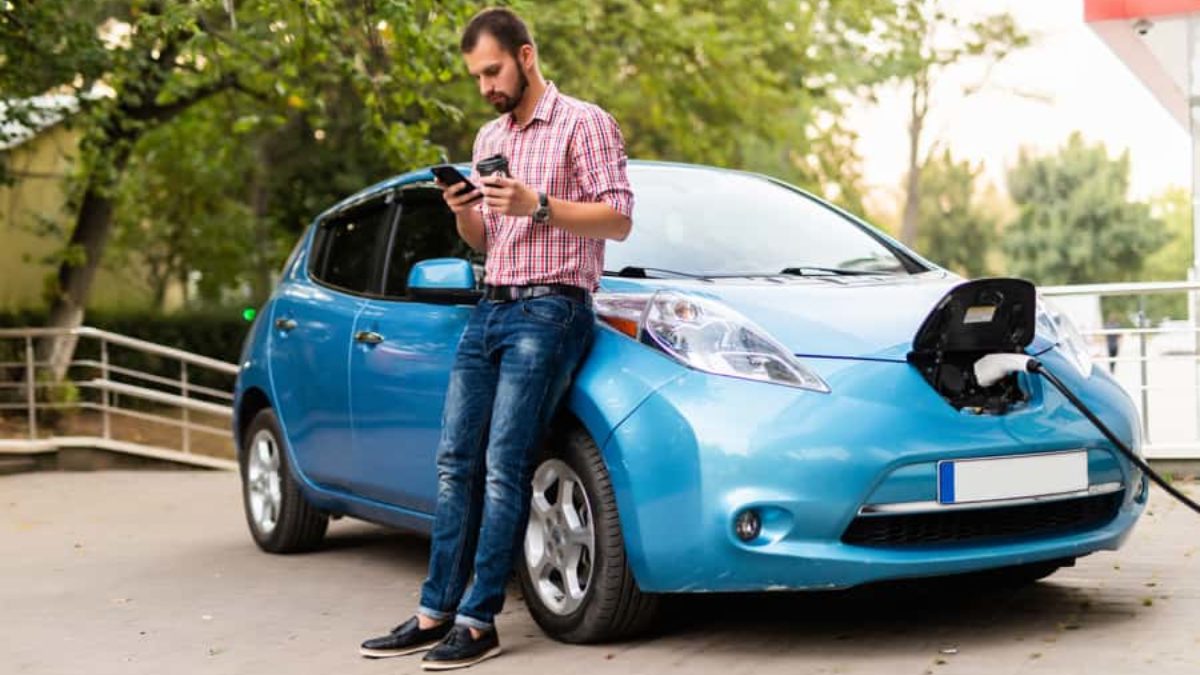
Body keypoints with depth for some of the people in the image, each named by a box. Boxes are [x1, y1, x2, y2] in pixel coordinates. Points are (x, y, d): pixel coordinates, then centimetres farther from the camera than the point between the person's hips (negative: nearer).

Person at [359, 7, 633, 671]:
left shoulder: (583, 123, -2)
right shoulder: (489, 137, 20)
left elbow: (619, 219, -9)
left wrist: (536, 206, -19)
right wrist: (463, 212, 1)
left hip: (549, 310, -7)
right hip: (489, 309, 7)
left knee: (504, 468, -10)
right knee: (456, 462, 3)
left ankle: (478, 622, -5)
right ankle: (436, 613, 8)